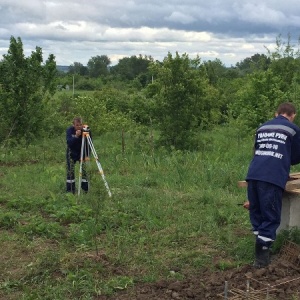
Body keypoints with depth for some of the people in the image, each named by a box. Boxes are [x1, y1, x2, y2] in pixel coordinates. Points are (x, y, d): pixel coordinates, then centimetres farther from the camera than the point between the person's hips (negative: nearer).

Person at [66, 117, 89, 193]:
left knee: (84, 170, -8)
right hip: (72, 153, 0)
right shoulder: (69, 130, -19)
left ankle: (86, 190, 2)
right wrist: (76, 136, -46)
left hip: (82, 152, 0)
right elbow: (69, 143, -31)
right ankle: (70, 191, 6)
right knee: (70, 171, -3)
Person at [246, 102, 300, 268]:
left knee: (256, 213, 16)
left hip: (253, 175, 5)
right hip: (273, 178, -5)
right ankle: (262, 254, 0)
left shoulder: (262, 127, 24)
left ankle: (261, 248, 22)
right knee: (271, 217, 2)